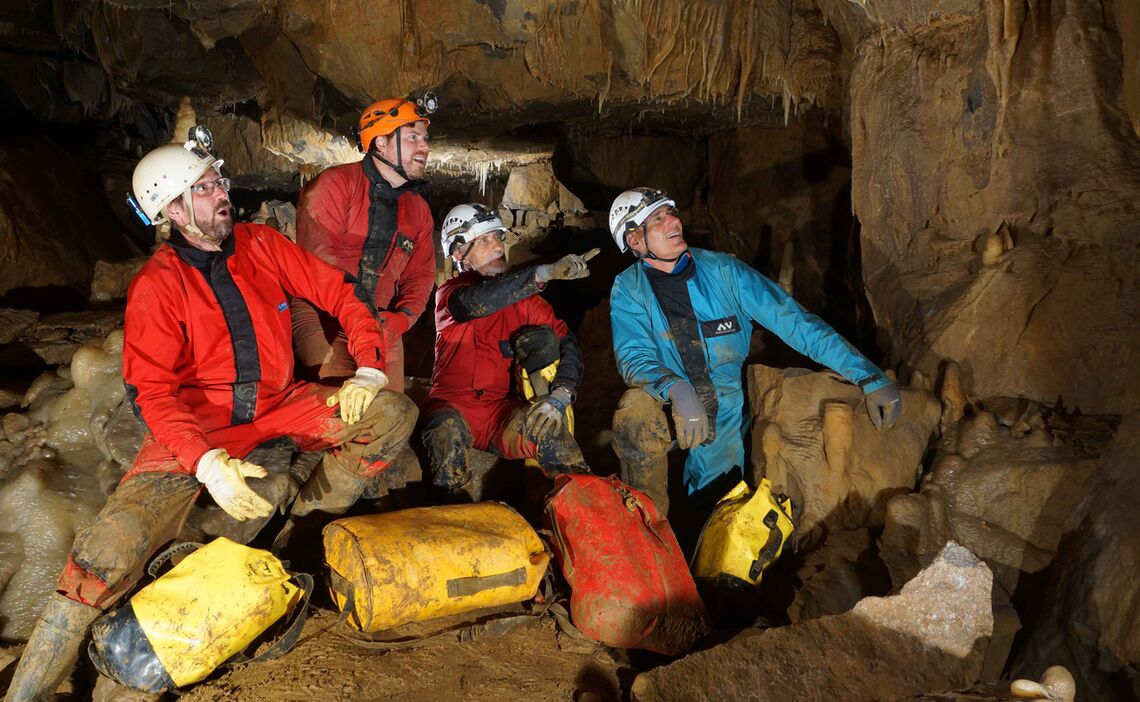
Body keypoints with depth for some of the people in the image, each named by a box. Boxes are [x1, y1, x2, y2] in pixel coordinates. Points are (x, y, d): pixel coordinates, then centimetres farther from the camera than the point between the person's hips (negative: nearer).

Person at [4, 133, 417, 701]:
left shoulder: (262, 245, 2)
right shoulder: (156, 286, -9)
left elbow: (339, 295, 6)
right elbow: (152, 393, -15)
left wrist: (369, 371, -6)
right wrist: (206, 462, -31)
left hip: (279, 404, 5)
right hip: (198, 421, -4)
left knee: (395, 413, -10)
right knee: (116, 539, -26)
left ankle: (310, 515, 3)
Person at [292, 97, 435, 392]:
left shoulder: (418, 209, 12)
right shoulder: (335, 185, -9)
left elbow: (420, 274, 10)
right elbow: (318, 259, -17)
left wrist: (399, 319, -9)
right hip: (324, 320, -6)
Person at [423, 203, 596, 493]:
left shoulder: (523, 295, 13)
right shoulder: (448, 294, 6)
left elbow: (566, 343, 2)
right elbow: (475, 302, -21)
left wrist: (559, 396, -18)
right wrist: (544, 273, -32)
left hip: (502, 408, 2)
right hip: (453, 406, -1)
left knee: (548, 428, -29)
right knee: (445, 431, -34)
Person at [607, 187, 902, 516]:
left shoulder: (722, 270, -11)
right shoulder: (628, 289, -9)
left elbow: (793, 320, -15)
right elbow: (633, 356, -20)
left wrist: (868, 376, -21)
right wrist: (677, 391, -42)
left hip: (729, 414, 1)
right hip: (670, 410, -1)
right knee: (635, 408, -33)